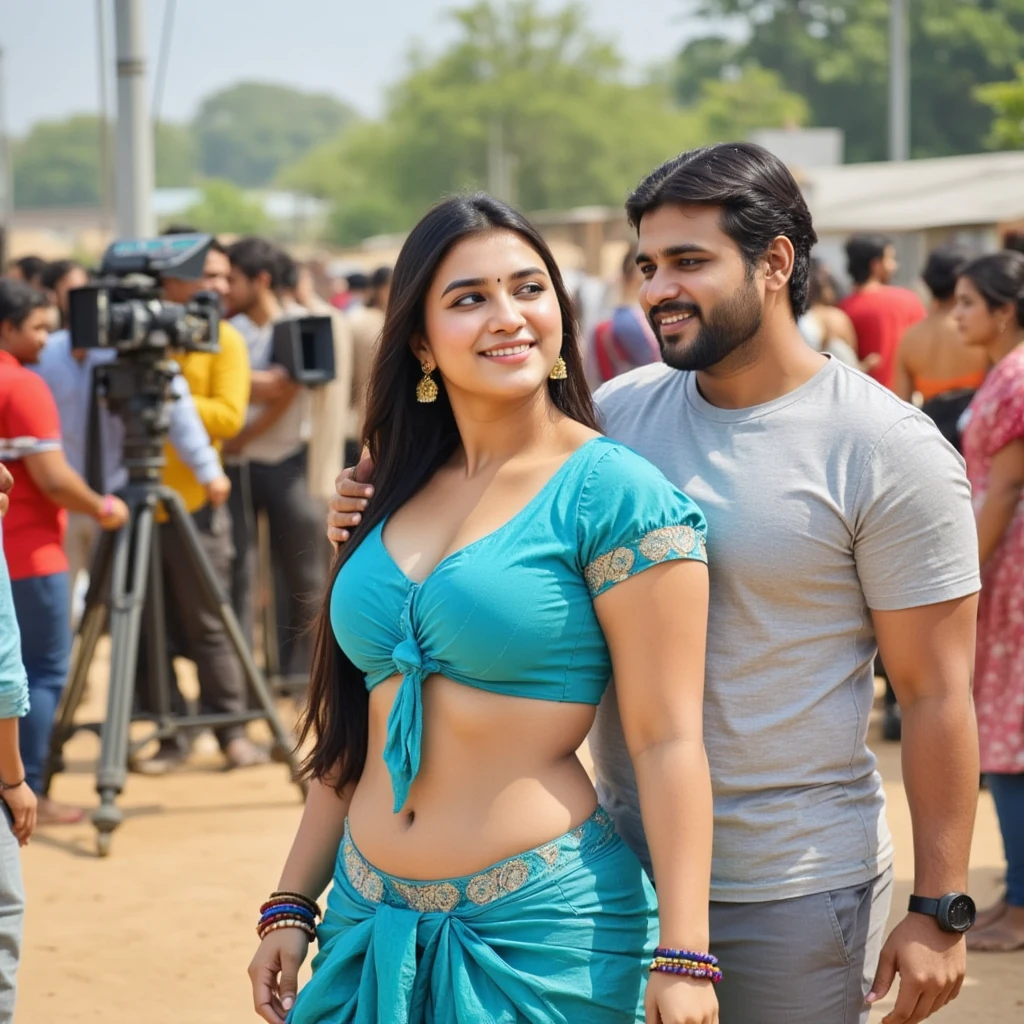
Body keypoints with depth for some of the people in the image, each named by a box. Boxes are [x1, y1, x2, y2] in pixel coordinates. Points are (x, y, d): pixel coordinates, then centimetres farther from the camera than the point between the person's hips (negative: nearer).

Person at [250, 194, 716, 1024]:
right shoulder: (397, 497, 9)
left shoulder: (617, 495, -9)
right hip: (369, 924, 6)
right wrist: (291, 906, 14)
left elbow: (667, 741, -13)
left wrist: (682, 957, -19)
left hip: (542, 930, -6)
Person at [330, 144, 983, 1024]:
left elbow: (937, 694, -10)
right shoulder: (620, 410, 4)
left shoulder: (887, 449, -10)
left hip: (792, 897, -5)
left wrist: (940, 909, -12)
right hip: (625, 868, 5)